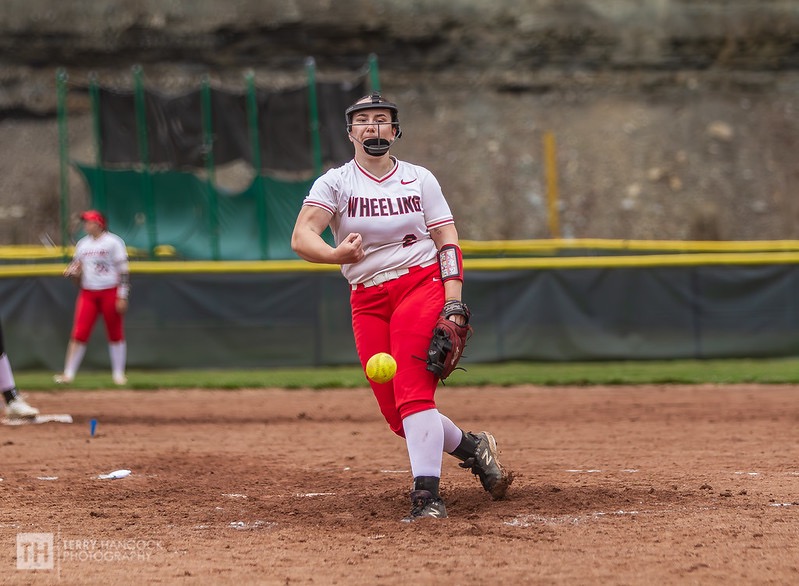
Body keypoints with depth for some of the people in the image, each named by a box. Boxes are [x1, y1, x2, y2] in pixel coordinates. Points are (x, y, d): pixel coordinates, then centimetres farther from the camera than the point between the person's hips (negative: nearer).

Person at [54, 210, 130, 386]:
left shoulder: (114, 242, -5)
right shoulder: (82, 244, 11)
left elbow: (124, 271, -7)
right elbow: (77, 269, 17)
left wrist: (122, 297, -13)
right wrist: (71, 272, -7)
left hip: (110, 293, -4)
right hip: (88, 293, 4)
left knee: (116, 334, 4)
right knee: (79, 333, -5)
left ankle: (119, 374, 14)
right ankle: (68, 373, -5)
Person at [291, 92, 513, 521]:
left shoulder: (419, 179, 6)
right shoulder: (335, 183, 1)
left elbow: (448, 243, 3)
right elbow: (301, 238, -15)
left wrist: (454, 306, -11)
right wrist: (337, 254, -37)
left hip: (421, 284, -2)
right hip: (368, 301, 2)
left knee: (412, 391, -20)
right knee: (396, 415, -1)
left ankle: (427, 496, -25)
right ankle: (472, 448, 22)